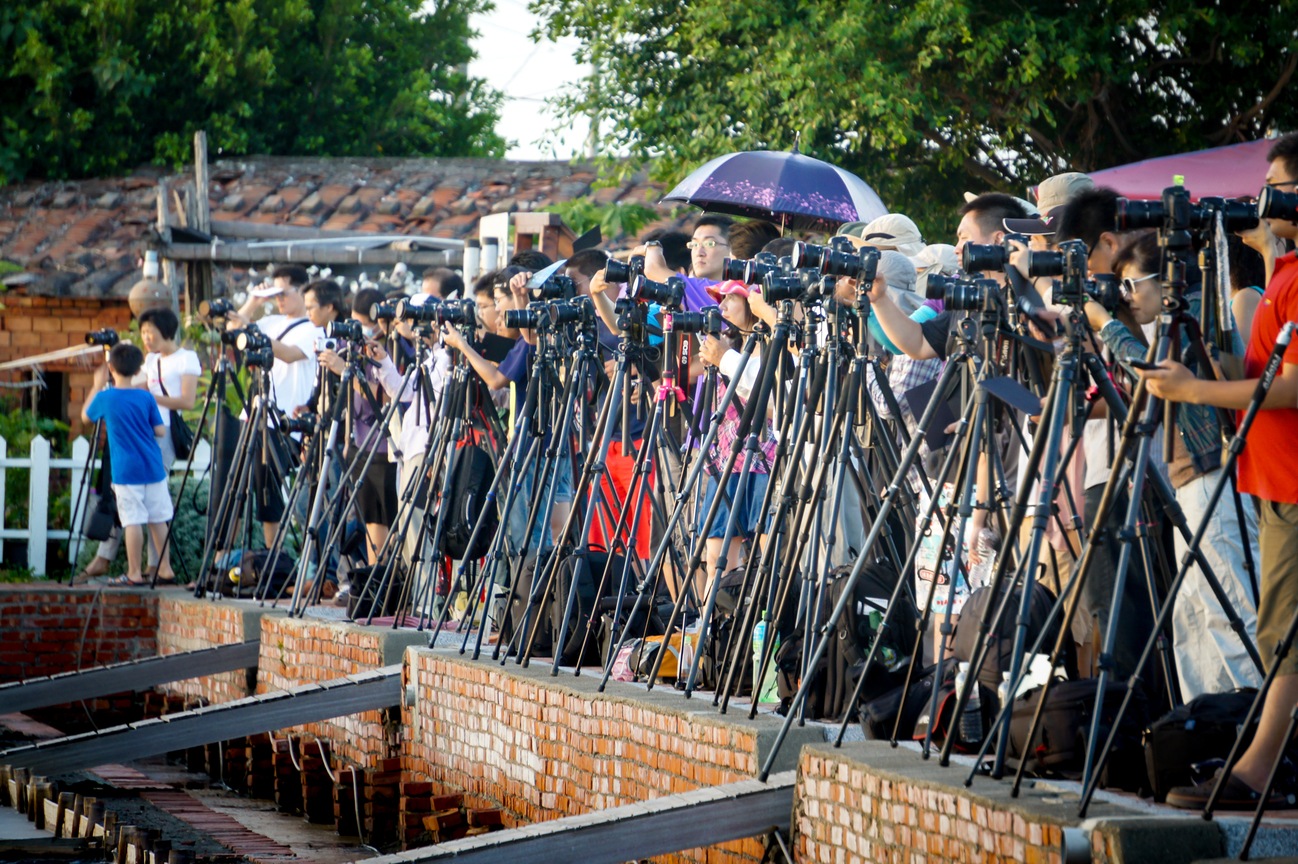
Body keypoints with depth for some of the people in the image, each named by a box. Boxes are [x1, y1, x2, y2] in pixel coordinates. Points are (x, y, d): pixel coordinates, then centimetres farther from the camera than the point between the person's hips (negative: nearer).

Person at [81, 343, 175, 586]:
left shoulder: (105, 397, -5)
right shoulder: (146, 398, 0)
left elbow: (86, 416, 14)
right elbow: (160, 431, 1)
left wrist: (97, 386, 21)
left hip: (126, 470, -3)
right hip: (153, 467, 3)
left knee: (132, 521, -4)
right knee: (157, 519, 10)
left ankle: (134, 574, -3)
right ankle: (165, 569, 15)